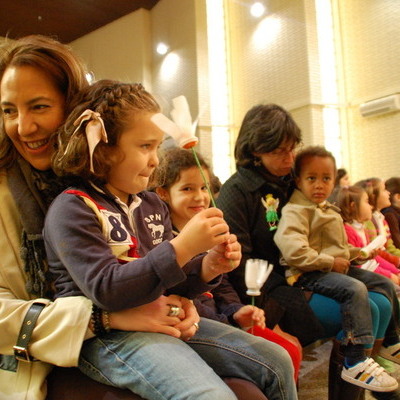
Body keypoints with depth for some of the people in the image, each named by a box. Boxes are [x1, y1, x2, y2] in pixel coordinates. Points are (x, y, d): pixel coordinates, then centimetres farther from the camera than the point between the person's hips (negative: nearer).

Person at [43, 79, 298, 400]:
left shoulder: (152, 204, 11)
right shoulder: (72, 209, -11)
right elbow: (106, 291, -22)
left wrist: (208, 267, -6)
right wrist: (183, 246, -27)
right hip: (109, 336, -7)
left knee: (277, 363, 3)